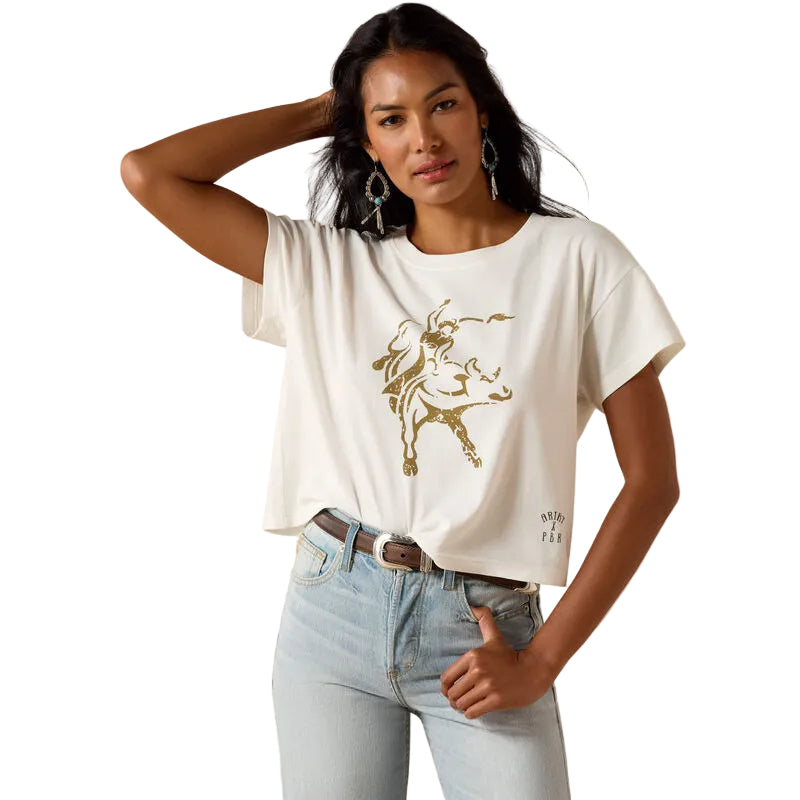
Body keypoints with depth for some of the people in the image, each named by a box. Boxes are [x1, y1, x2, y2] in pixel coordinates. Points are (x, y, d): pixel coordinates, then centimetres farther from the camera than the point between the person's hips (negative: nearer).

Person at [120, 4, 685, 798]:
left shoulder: (576, 258, -2)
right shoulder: (329, 266, 5)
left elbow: (651, 480, -2)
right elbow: (147, 173, -1)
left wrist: (542, 659, -6)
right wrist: (315, 112, 5)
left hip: (483, 630, -1)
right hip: (331, 612, 2)